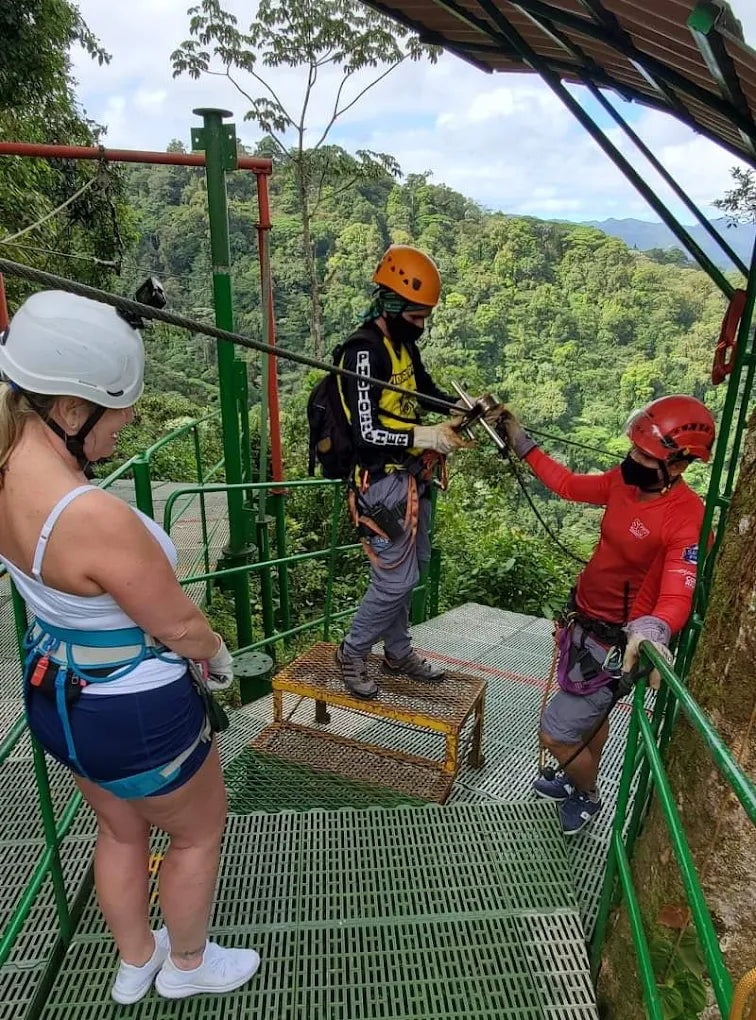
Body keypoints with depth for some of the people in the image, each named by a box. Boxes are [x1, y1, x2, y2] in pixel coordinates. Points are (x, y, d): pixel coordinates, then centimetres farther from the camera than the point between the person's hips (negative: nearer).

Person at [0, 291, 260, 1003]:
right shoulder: (96, 517, -36)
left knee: (120, 831, 32)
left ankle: (134, 963, 57)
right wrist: (220, 655, -3)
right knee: (199, 833, 23)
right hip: (134, 715, -8)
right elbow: (178, 628, -22)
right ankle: (187, 965, 50)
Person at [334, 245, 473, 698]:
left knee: (412, 566, 17)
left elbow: (427, 392, 21)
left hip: (412, 476, 9)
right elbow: (365, 434, -24)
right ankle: (353, 652, 19)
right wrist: (423, 437, -31)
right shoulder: (364, 352, -19)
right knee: (397, 578, -4)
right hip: (383, 481, -9)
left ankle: (398, 651, 34)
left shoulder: (402, 343, 9)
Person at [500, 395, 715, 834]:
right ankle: (580, 782, 53)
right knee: (592, 712, 28)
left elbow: (677, 597, -36)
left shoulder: (687, 520, -28)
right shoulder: (623, 481, -6)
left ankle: (587, 796, 35)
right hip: (584, 623, 7)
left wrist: (652, 630, -57)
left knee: (555, 734, 4)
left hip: (613, 644, -7)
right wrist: (522, 443, 9)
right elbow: (568, 485, 9)